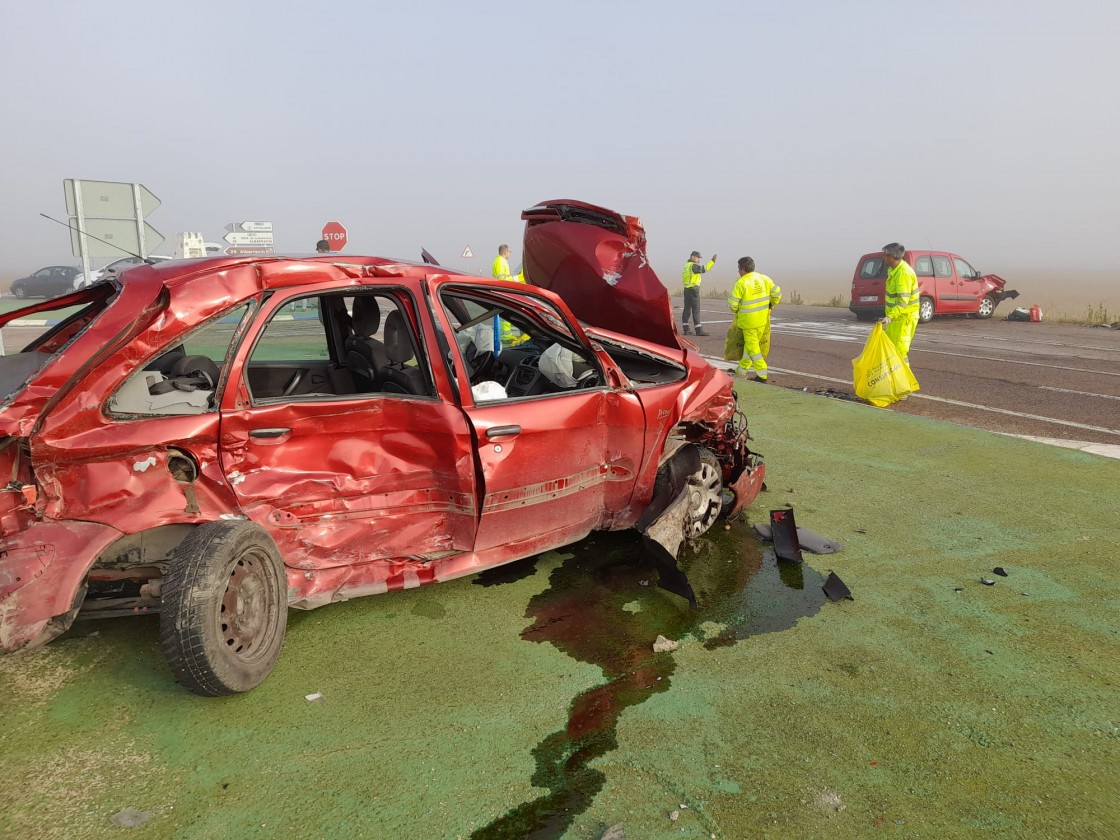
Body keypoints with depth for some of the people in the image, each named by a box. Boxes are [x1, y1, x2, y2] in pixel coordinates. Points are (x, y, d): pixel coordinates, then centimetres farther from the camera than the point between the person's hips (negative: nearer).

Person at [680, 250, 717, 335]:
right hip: (694, 290, -9)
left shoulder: (686, 265, 14)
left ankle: (686, 330, 9)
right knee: (696, 310, -8)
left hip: (687, 289, 9)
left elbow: (682, 275, 20)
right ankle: (699, 330, -7)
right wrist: (713, 260, -27)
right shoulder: (693, 266, -15)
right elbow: (704, 268, -26)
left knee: (687, 309, 8)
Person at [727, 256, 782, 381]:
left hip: (748, 320, -6)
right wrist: (772, 305, 22)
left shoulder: (741, 283, -15)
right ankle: (742, 370, 28)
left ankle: (762, 374, 1)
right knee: (750, 343, 17)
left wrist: (735, 311, 10)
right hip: (763, 319, 6)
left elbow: (732, 304, -12)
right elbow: (777, 293, 4)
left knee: (752, 346, 3)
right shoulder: (764, 279, 2)